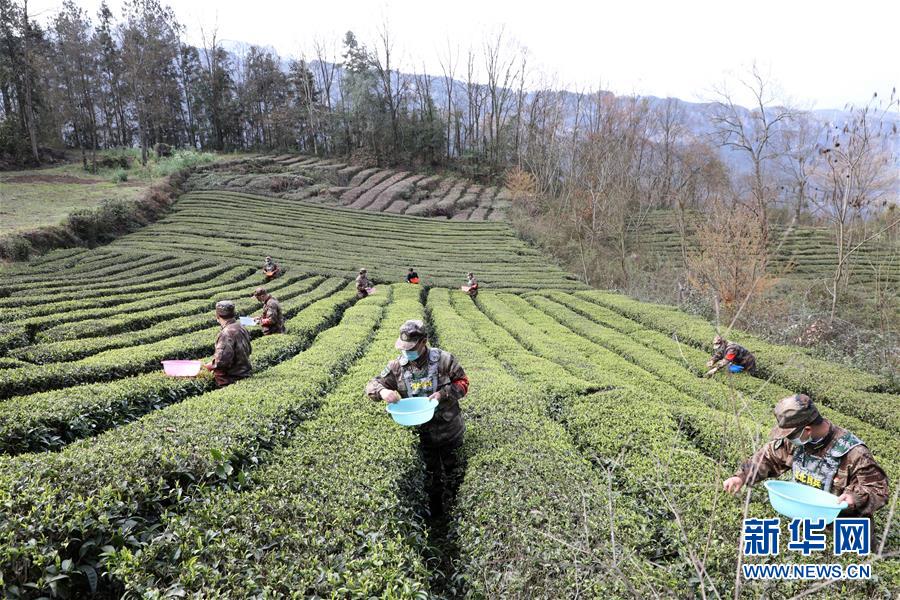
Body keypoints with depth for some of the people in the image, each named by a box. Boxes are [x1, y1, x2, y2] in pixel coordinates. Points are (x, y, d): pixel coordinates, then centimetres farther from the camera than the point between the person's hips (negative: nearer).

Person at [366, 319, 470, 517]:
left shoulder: (443, 360, -18)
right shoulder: (397, 366, -11)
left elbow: (463, 383, -11)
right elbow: (372, 386, -7)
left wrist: (443, 394, -28)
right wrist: (382, 391, -30)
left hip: (448, 431, -2)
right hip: (421, 433, 2)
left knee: (451, 467, 21)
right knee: (431, 471, 23)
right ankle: (435, 507, 47)